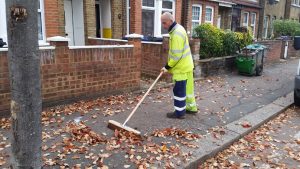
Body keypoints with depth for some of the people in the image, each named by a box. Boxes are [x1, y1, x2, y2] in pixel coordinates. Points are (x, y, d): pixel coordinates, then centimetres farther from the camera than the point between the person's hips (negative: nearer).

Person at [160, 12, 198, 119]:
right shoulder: (178, 29, 11)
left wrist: (167, 67, -15)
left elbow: (176, 55, -25)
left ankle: (179, 112, 11)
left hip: (181, 67, -10)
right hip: (186, 65, 10)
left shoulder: (176, 34, -23)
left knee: (179, 90, 0)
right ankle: (191, 108, 31)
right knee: (187, 88, 18)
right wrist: (169, 66, 15)